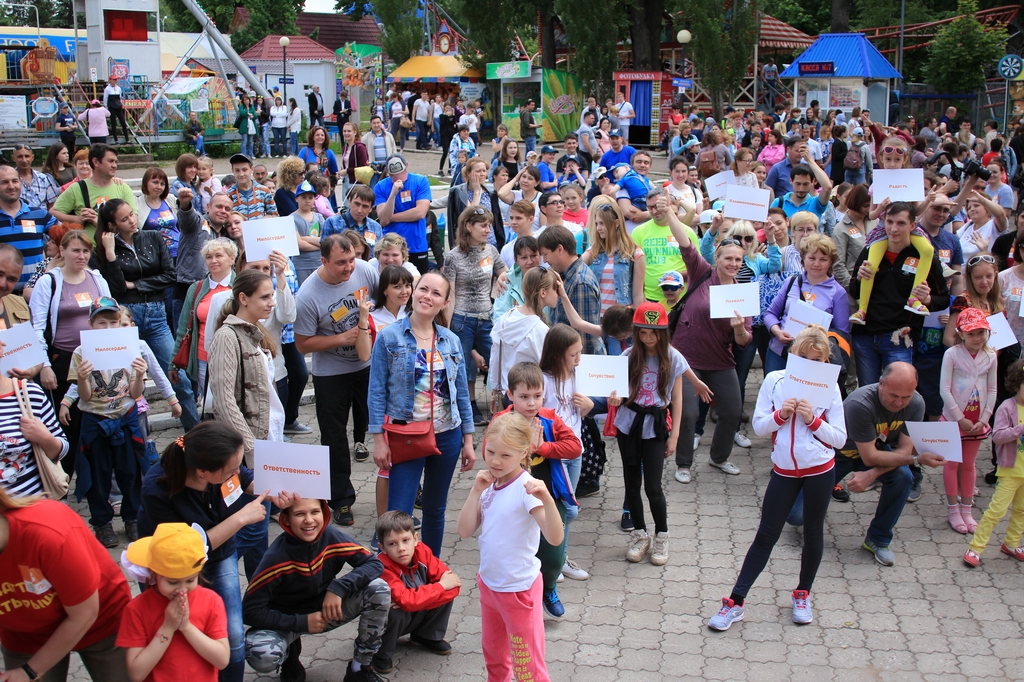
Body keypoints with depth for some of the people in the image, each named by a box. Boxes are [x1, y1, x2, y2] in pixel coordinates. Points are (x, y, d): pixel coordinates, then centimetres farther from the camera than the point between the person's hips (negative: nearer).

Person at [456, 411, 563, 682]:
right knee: (493, 652, 27)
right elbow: (465, 530, -5)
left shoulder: (526, 488, -22)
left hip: (518, 587, -7)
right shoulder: (489, 485, -1)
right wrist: (476, 491, -14)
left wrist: (547, 500, -47)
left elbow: (555, 538, -32)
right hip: (489, 583, 8)